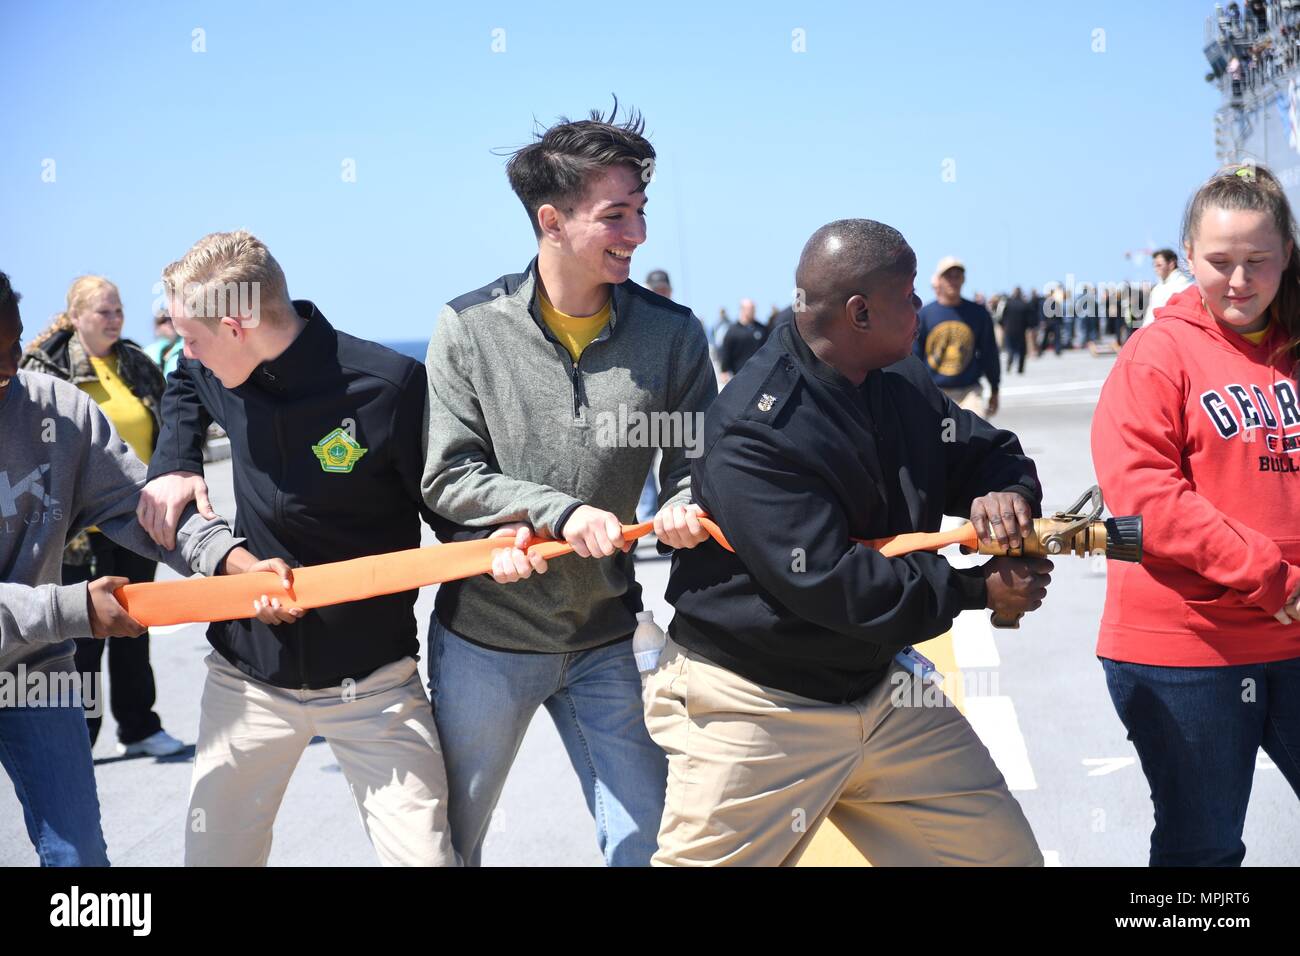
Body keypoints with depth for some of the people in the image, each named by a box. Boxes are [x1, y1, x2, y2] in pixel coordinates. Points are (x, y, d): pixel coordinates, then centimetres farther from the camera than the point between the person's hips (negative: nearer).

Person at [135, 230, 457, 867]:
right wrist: (173, 465, 5)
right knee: (213, 855, 11)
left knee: (423, 857, -7)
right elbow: (183, 385, 23)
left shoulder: (390, 385, -19)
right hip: (247, 673, 5)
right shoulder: (219, 372, -3)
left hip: (371, 683, -4)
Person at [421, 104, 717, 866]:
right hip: (483, 636, -1)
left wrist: (685, 511, -24)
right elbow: (446, 478, -11)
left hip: (604, 639, 1)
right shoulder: (471, 328, -11)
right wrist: (560, 511, -23)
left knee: (647, 843, 8)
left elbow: (694, 468, -2)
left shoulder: (672, 334, -6)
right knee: (448, 840, 17)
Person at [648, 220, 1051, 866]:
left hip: (875, 685, 8)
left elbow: (988, 451, 14)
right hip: (755, 709, -7)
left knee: (1004, 852, 10)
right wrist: (978, 588, -18)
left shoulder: (901, 384, 3)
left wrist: (1007, 493, -13)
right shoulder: (752, 434, -24)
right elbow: (827, 584, -27)